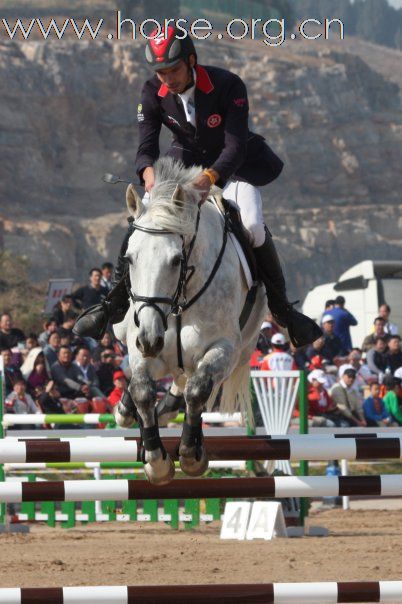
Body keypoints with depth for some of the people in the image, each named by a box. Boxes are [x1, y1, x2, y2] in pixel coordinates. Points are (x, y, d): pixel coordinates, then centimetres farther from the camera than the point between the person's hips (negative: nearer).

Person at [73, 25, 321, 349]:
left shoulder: (229, 87, -27)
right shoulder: (154, 93, -15)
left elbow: (236, 147, -32)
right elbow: (147, 146, -18)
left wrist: (210, 177, -52)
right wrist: (149, 173, -43)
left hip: (232, 164, -3)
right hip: (185, 162, 3)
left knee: (252, 225, -27)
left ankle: (282, 307, -10)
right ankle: (116, 302, -2)